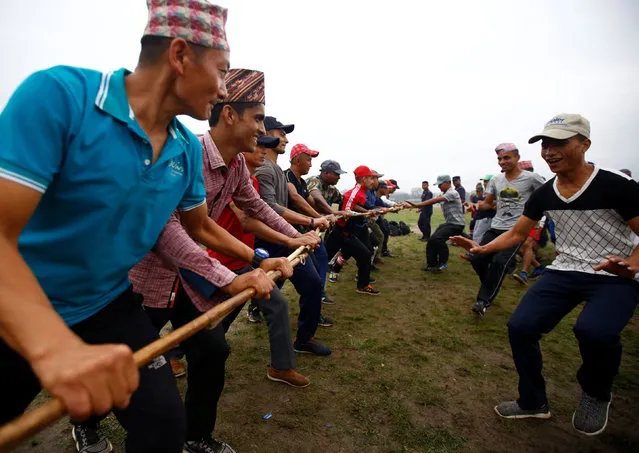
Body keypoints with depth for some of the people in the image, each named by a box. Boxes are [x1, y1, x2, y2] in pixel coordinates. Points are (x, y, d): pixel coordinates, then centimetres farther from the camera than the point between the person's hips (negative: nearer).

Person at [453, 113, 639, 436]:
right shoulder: (544, 194, 1)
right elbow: (516, 234, 8)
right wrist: (482, 248, -8)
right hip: (565, 271, 5)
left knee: (593, 330, -35)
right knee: (520, 326, -12)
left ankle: (596, 395, 3)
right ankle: (533, 402, 14)